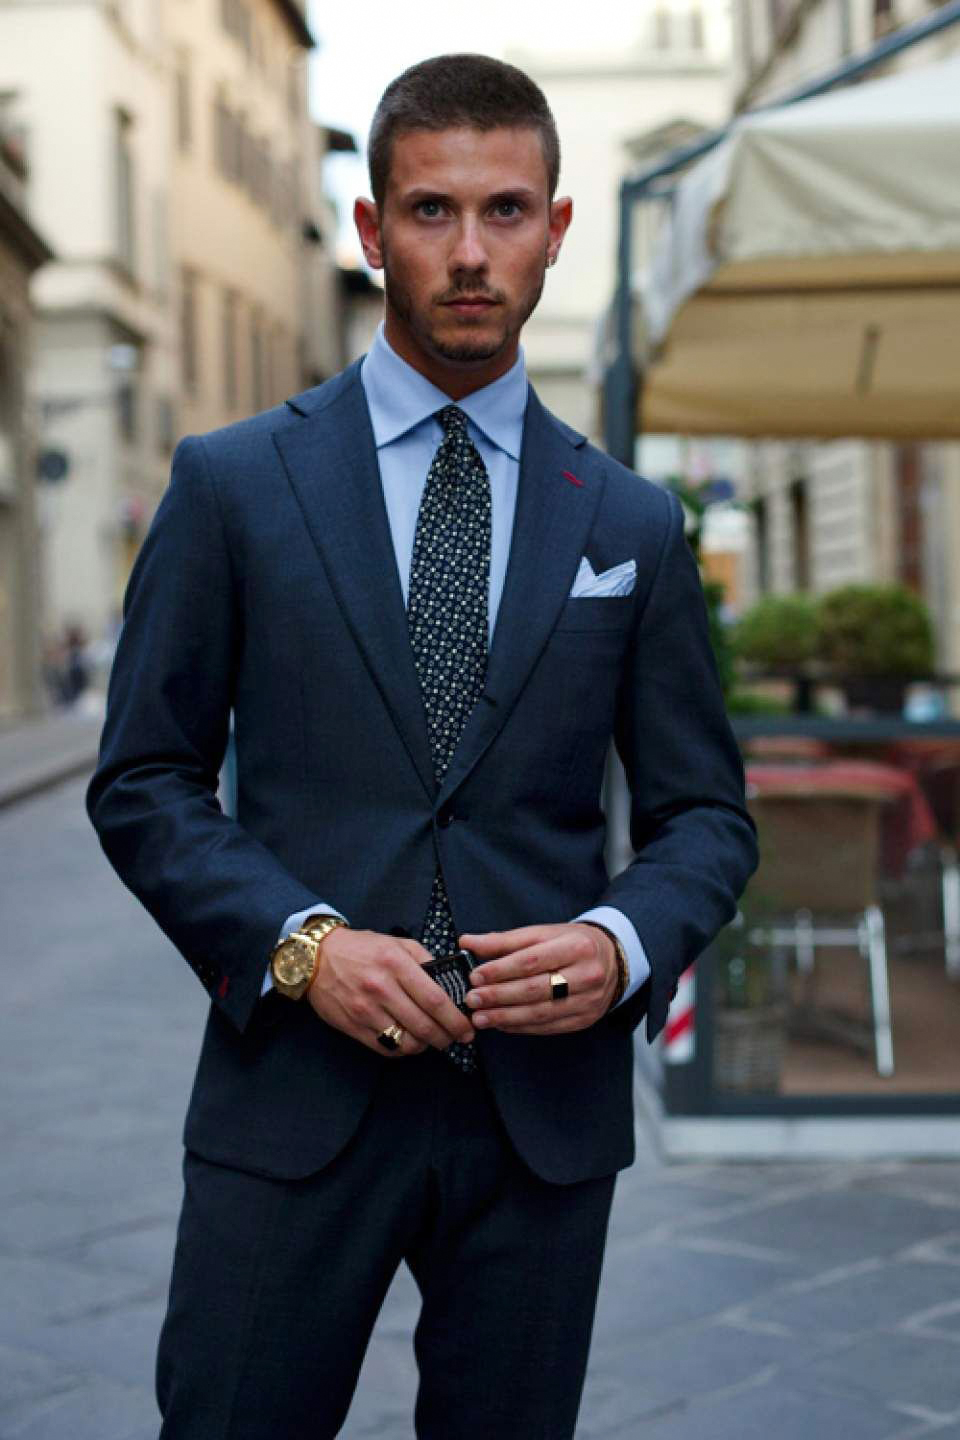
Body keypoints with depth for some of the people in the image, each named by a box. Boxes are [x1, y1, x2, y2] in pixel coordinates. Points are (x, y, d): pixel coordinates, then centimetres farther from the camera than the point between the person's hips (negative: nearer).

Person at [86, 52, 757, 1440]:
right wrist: (300, 942, -14)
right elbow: (141, 782, 2)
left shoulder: (633, 524, 8)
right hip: (297, 1092, -2)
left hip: (546, 1105, 2)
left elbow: (706, 815, 10)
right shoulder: (234, 482, 2)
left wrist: (621, 943, -11)